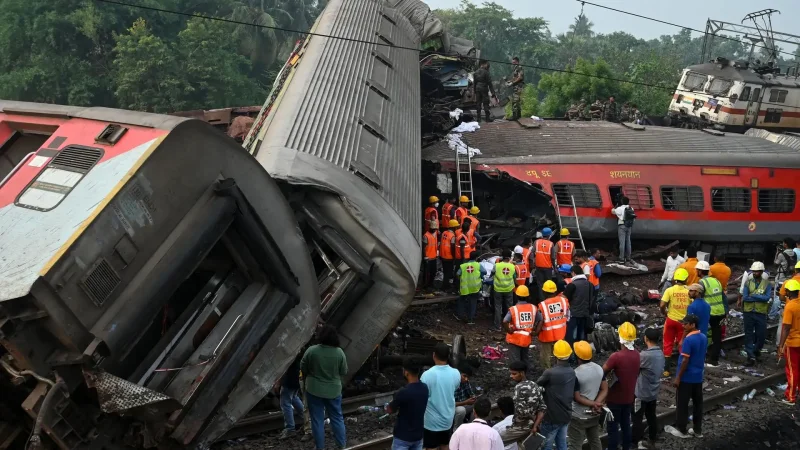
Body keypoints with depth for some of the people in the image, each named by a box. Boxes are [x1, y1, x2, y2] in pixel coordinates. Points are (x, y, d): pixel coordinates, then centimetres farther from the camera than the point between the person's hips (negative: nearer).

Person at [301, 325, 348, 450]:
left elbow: (303, 368, -2)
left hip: (314, 390, -1)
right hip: (334, 390, 2)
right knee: (337, 418, 16)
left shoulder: (311, 350, -14)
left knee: (317, 419, 9)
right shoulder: (339, 352, -10)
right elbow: (344, 372, 0)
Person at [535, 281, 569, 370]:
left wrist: (536, 332, -7)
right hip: (560, 334, 4)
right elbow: (567, 317, 0)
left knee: (545, 356, 14)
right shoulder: (563, 300, -9)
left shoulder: (542, 305, -22)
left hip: (546, 335, -4)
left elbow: (540, 322, -21)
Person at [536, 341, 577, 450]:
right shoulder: (572, 372, -2)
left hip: (552, 417, -7)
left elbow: (537, 385, -7)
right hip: (566, 415, 7)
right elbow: (575, 393, 8)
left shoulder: (550, 373, -24)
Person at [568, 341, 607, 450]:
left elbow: (576, 397, -19)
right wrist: (598, 403, -12)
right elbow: (605, 390, -1)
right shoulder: (599, 369, -4)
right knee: (595, 441, 22)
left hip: (579, 417, -6)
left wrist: (594, 404, -12)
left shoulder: (575, 374, -24)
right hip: (595, 414, 6)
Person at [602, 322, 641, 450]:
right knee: (626, 426, 19)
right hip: (629, 398, 6)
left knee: (612, 428, 5)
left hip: (615, 399, -6)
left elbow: (602, 372, -16)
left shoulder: (616, 356, -25)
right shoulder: (637, 355, -4)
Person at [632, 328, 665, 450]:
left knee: (637, 419, 1)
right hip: (654, 392, 8)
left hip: (642, 393, -8)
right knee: (651, 417, 17)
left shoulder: (645, 355, -26)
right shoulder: (660, 353, 1)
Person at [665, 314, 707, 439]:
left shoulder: (688, 340, -22)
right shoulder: (704, 338, 4)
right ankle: (698, 430, 20)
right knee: (698, 403, 13)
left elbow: (685, 361, -21)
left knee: (682, 404, 4)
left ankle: (681, 430, 12)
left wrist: (678, 377, -15)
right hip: (698, 376, 8)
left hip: (686, 377, -8)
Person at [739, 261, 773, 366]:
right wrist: (760, 298, -14)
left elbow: (767, 297, -14)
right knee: (749, 335, 2)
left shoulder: (767, 284, -1)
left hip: (761, 313, -1)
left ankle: (756, 351, 33)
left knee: (761, 334, 6)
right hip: (748, 312, 1)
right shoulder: (748, 283, 3)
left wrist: (753, 296, -14)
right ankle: (751, 356, 7)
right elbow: (744, 298, -9)